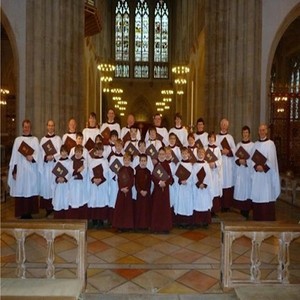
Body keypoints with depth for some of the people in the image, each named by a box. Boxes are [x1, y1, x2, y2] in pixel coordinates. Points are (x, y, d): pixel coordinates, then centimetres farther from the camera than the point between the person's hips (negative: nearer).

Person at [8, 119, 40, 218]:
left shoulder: (35, 139, 7)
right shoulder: (17, 140, 9)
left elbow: (38, 153, -3)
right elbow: (14, 156, 6)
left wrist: (32, 158, -25)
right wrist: (14, 171, 0)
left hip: (32, 169, -1)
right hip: (20, 169, 1)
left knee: (31, 190, 0)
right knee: (21, 191, -1)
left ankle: (29, 213, 9)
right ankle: (23, 214, 7)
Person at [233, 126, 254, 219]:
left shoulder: (252, 145, -1)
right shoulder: (238, 144, 11)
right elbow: (235, 157, 7)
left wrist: (245, 162, -19)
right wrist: (239, 161, -13)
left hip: (248, 170, -3)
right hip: (239, 170, 3)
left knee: (247, 189, -3)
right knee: (239, 189, 3)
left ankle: (246, 211, 5)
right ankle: (242, 211, 14)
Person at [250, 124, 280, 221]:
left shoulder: (270, 143, -2)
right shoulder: (256, 144, 11)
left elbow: (271, 159, -9)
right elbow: (252, 158, 5)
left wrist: (264, 167, -19)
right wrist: (256, 166, -12)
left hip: (267, 172, -4)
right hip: (257, 173, 4)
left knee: (267, 194, -4)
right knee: (257, 194, 6)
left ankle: (267, 218, 3)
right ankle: (257, 217, 15)